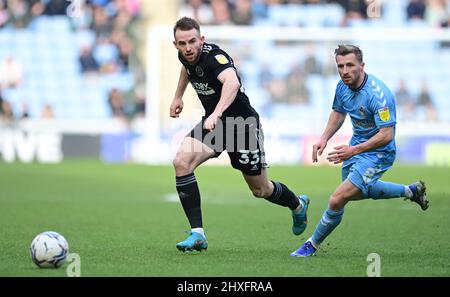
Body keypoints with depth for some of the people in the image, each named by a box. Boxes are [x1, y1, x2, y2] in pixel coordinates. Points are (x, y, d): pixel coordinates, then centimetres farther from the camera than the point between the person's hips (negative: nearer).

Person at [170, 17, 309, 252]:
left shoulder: (214, 56, -31)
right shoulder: (186, 55, -7)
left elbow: (232, 83, -53)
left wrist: (216, 113, -67)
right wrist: (178, 96, 22)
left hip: (242, 124, -6)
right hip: (213, 122, 6)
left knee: (260, 190, 10)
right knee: (181, 162, -20)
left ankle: (298, 205, 46)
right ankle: (197, 234, -16)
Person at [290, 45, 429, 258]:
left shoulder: (377, 94, -32)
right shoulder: (343, 86, -7)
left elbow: (387, 135, -33)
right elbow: (338, 112, 13)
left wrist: (354, 150, -37)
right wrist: (324, 139, -1)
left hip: (377, 153, -9)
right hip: (356, 146, 9)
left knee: (337, 200, -15)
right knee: (356, 192, 32)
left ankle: (312, 245, 6)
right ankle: (410, 191, 45)